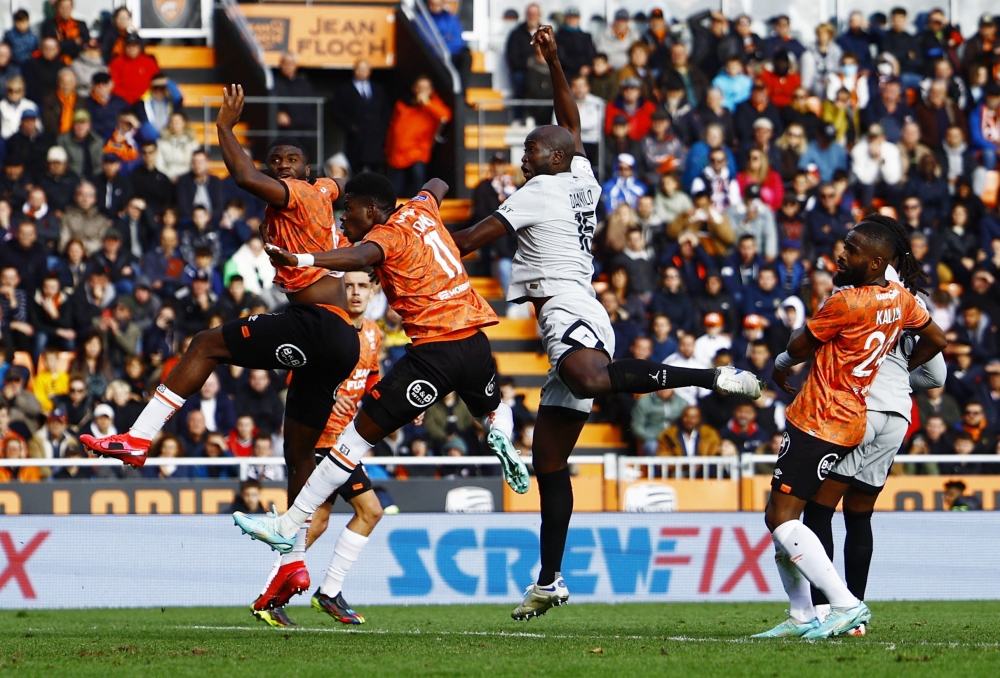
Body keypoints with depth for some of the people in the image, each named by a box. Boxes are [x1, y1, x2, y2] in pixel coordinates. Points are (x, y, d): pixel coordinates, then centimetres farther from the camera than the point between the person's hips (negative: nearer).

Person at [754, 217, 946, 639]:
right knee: (780, 515, 16)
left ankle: (845, 604, -17)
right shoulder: (900, 299, 6)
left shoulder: (846, 304, -20)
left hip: (818, 423, -10)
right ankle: (801, 616, 17)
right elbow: (936, 340, 21)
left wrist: (780, 364, 16)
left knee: (782, 520, -11)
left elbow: (799, 347, -7)